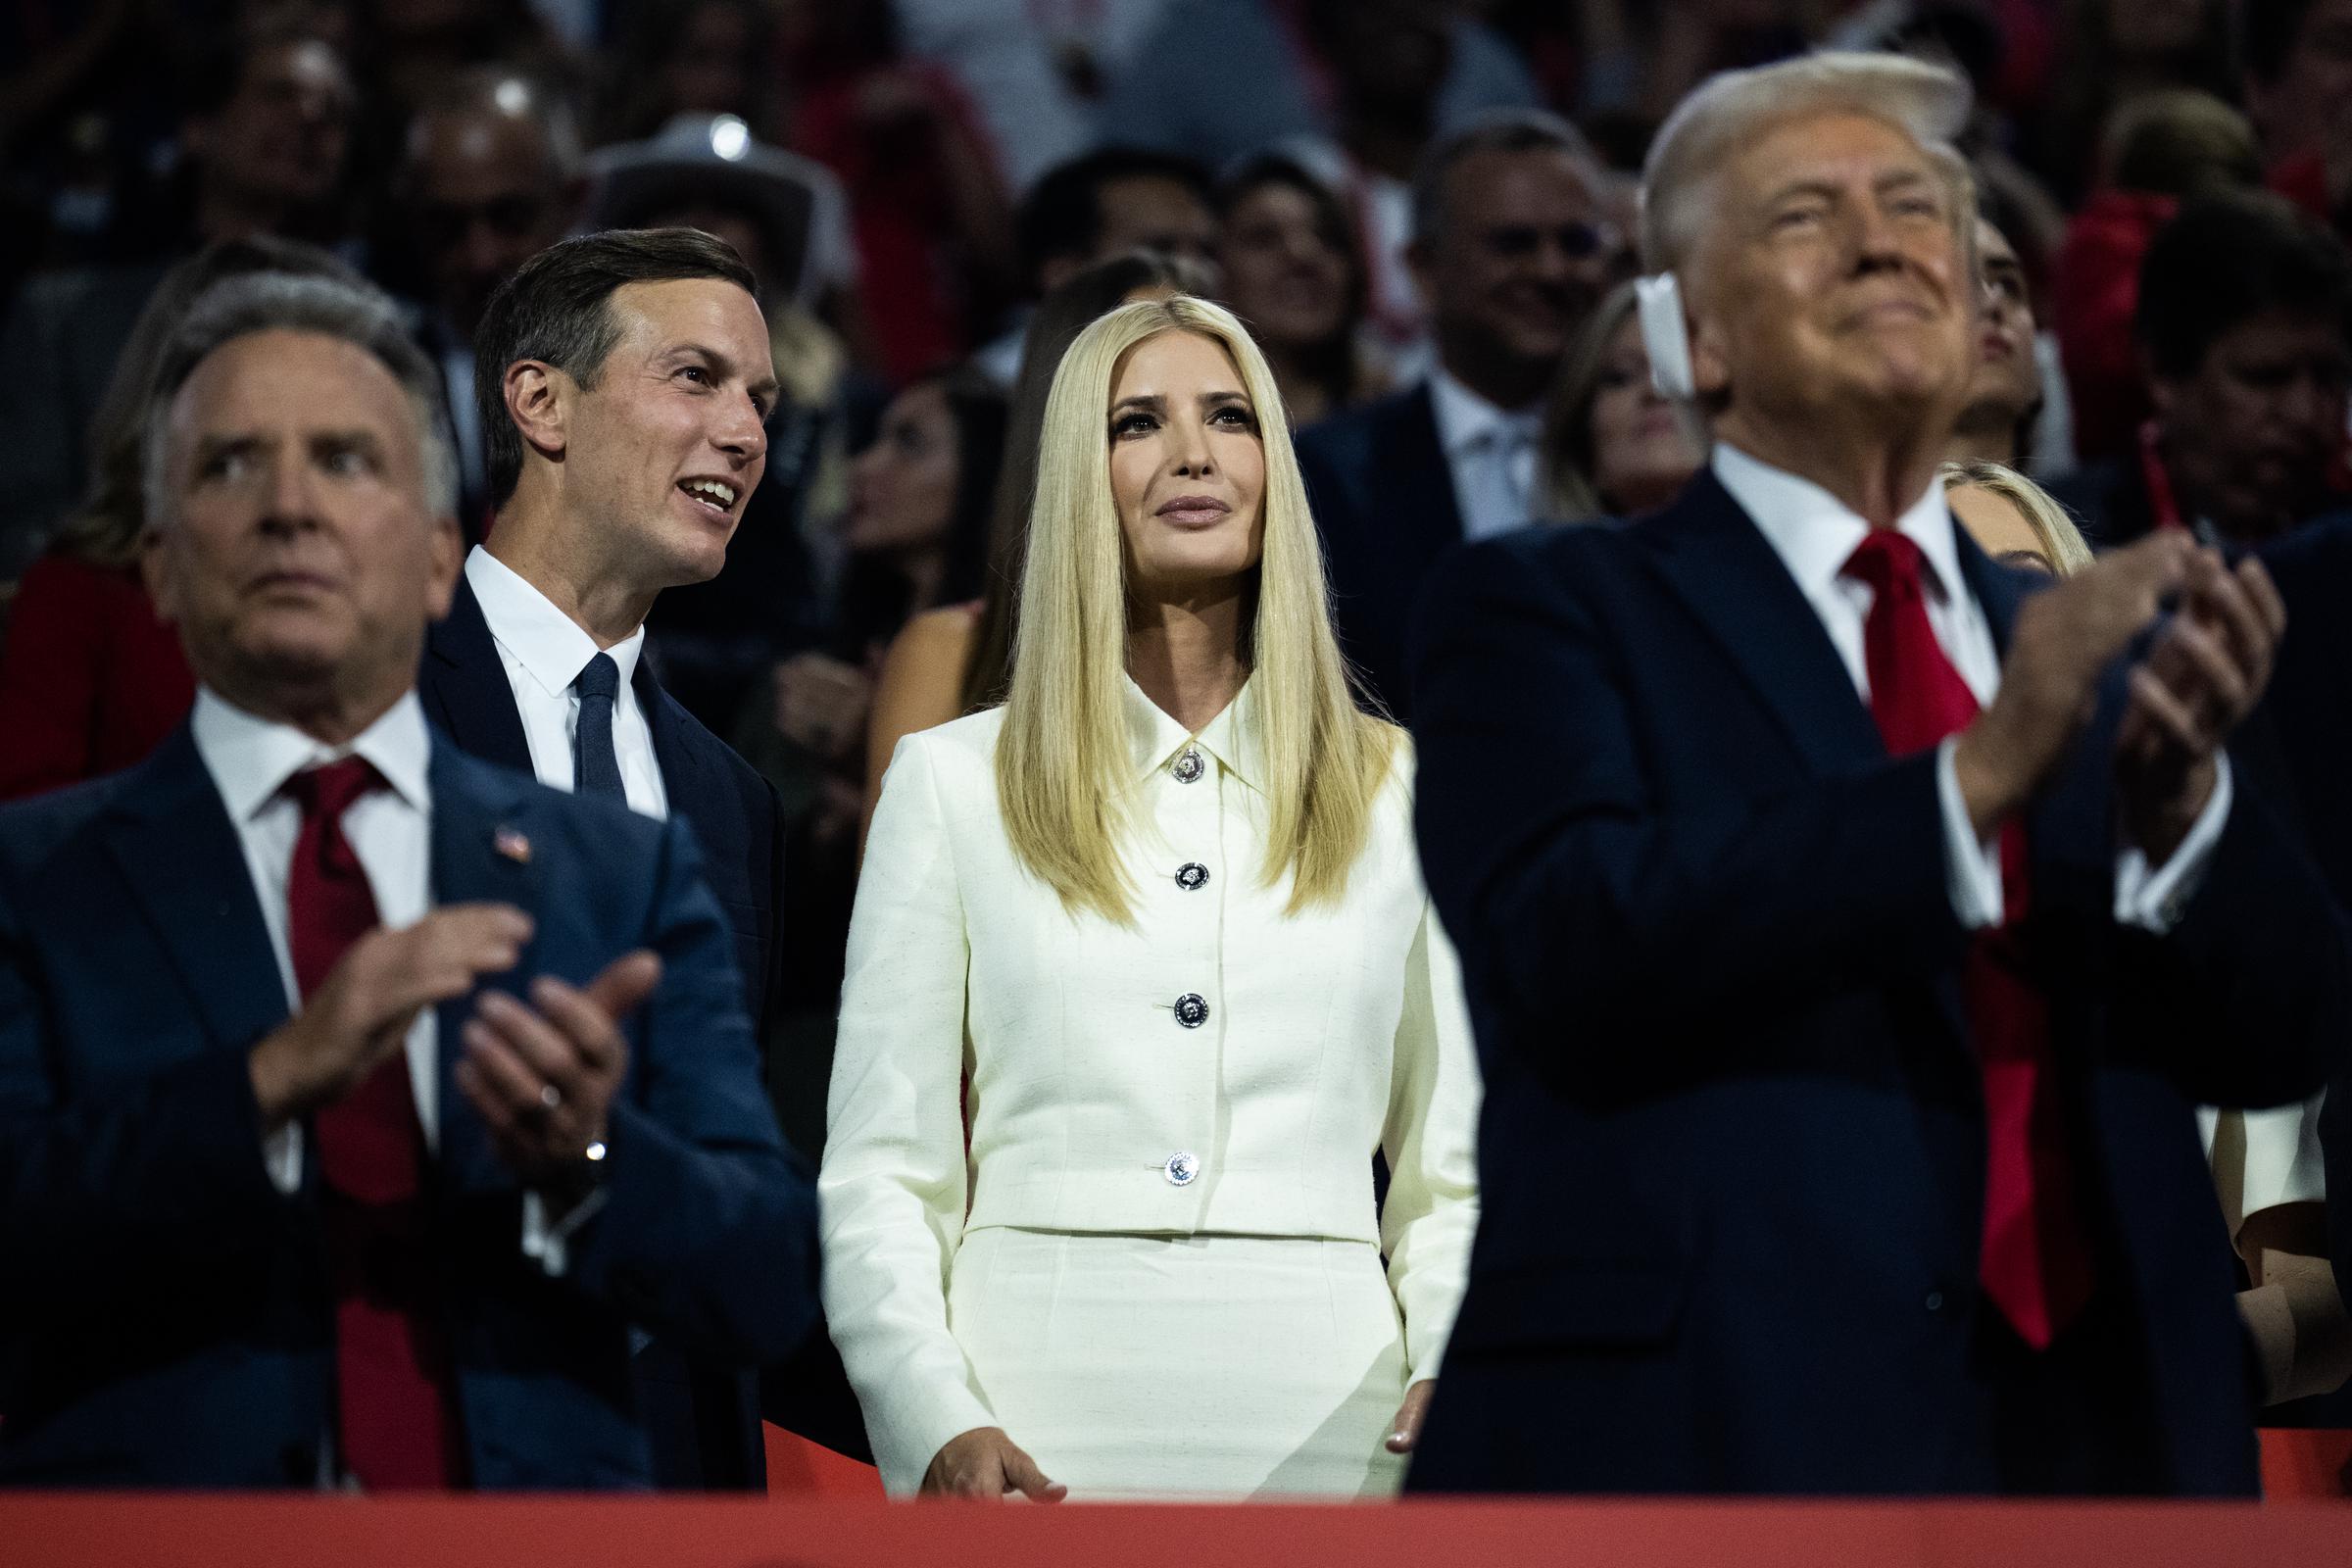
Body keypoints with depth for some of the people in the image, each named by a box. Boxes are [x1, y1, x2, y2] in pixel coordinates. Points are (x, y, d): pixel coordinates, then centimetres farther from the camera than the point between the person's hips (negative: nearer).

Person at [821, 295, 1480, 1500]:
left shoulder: (1397, 792, 11)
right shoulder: (952, 784, 8)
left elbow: (1452, 1174, 11)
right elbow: (879, 1174, 4)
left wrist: (1448, 1375, -8)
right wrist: (939, 1424, -11)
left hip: (1326, 1409, 1)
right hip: (1041, 1410, -1)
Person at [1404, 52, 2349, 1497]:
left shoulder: (2094, 645, 16)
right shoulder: (1542, 613, 3)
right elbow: (1570, 954, -15)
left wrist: (2181, 801, -13)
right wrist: (1978, 773, -21)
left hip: (2102, 1437, 4)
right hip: (1708, 1448, -4)